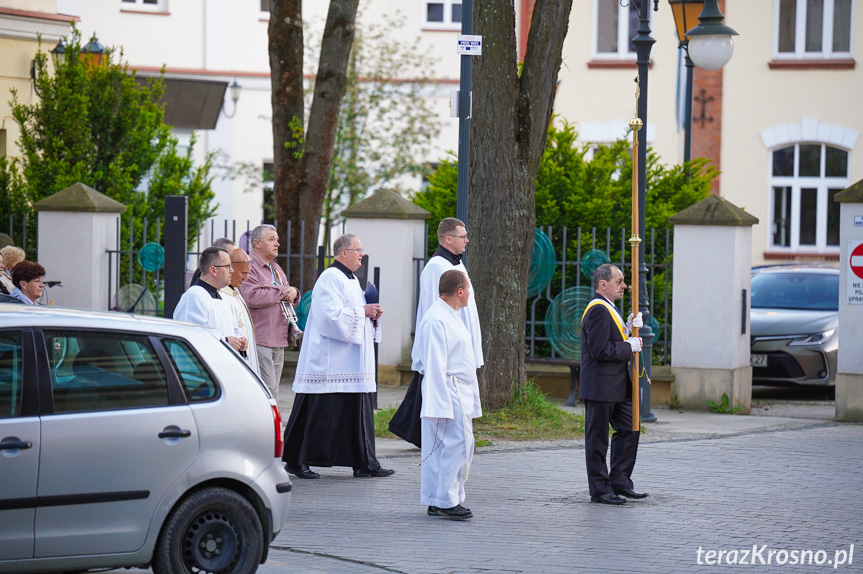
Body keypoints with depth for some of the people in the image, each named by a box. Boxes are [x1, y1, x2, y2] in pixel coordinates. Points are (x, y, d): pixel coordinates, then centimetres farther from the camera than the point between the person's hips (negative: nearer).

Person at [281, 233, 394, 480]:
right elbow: (331, 316, -23)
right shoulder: (330, 278, -12)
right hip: (329, 363, -10)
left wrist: (372, 315, 7)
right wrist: (362, 312, -15)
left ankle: (364, 464, 9)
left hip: (352, 363, 10)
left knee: (358, 411, 7)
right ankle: (296, 461, 3)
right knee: (318, 414, -5)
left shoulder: (352, 280, 18)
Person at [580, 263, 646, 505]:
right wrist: (630, 346, -14)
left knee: (629, 430, 11)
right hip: (600, 387, -10)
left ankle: (620, 482, 18)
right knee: (598, 438, -2)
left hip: (618, 386, 10)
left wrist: (629, 328, 6)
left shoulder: (608, 309, 17)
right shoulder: (598, 310, -16)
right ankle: (600, 490, 3)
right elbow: (601, 350, -24)